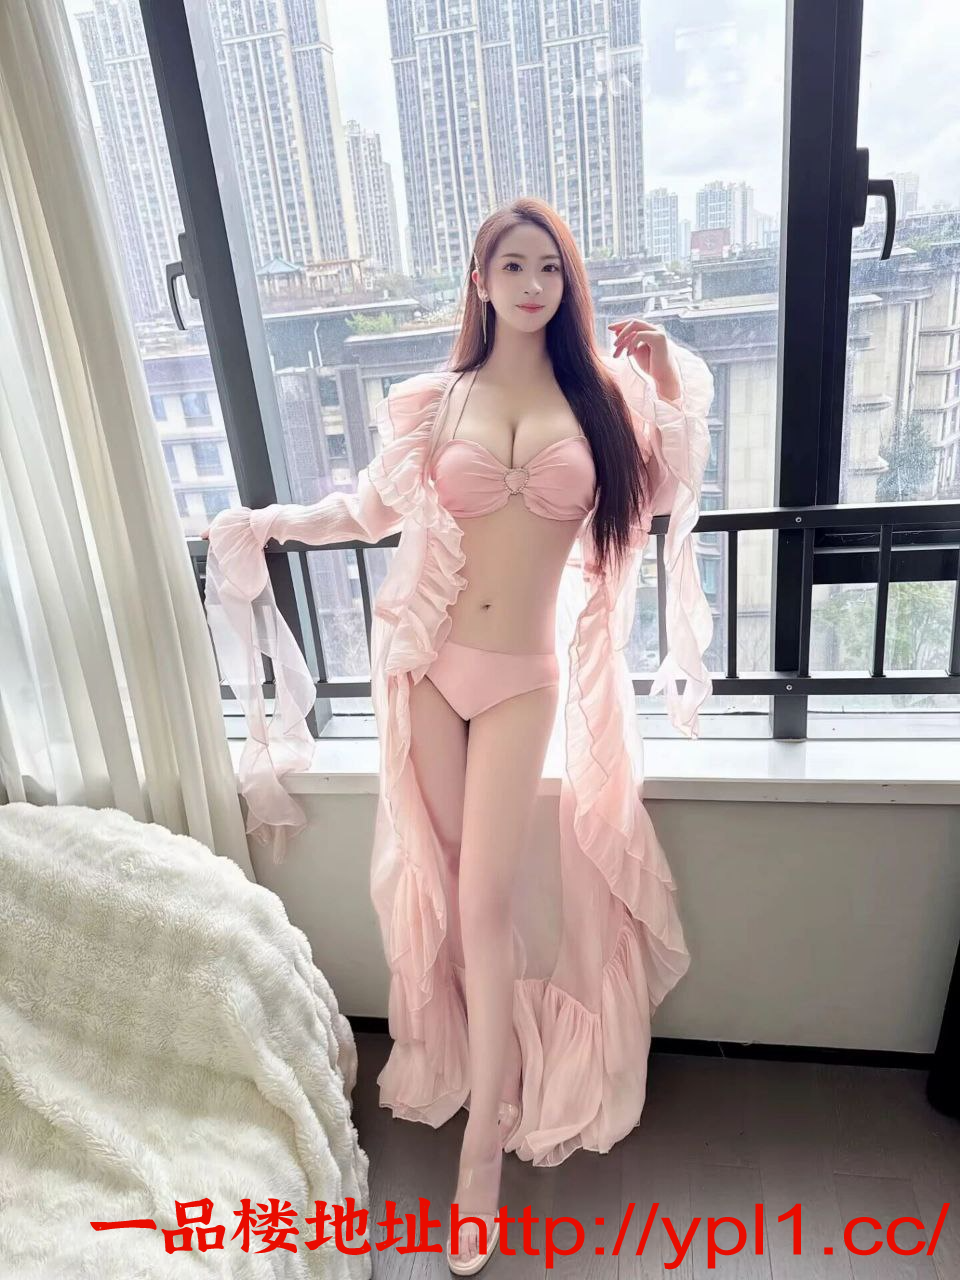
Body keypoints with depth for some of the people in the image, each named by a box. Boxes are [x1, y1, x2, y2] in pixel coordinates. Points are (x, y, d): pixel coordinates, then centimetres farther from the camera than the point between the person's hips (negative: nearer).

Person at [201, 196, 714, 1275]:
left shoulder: (601, 393, 6)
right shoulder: (435, 401, 4)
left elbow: (664, 496, 11)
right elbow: (374, 506, 12)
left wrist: (672, 385, 0)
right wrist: (268, 524, 8)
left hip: (523, 677, -1)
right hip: (426, 661, 1)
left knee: (487, 900, -2)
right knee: (442, 884, 11)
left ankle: (484, 1139, 14)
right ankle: (483, 1060, 37)